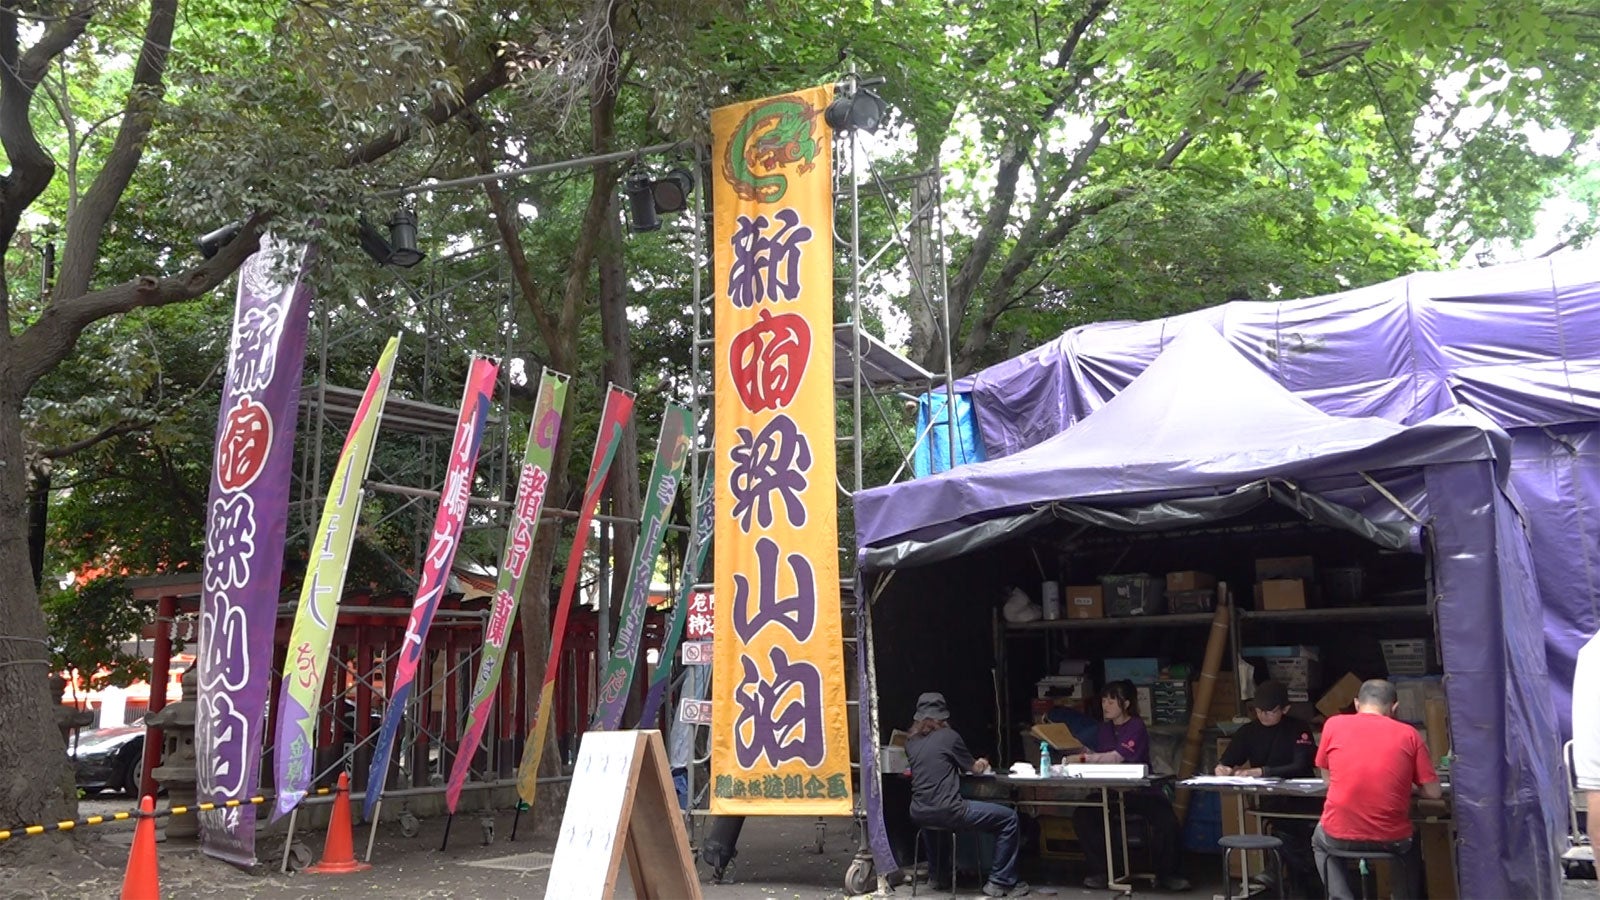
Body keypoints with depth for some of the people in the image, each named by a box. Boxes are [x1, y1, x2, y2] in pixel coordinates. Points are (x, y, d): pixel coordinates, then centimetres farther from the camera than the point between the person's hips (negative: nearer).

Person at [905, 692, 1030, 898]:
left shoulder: (910, 743, 12)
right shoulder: (948, 736, -3)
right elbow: (972, 768, 11)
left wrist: (973, 765, 39)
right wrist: (980, 766, 36)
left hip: (919, 815, 6)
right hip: (946, 812, -6)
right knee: (1009, 818, 7)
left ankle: (937, 871, 48)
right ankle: (1001, 882, 7)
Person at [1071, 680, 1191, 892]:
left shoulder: (1136, 727, -12)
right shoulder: (1105, 728, 11)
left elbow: (1116, 757, -24)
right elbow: (1096, 755, 8)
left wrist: (1082, 759, -30)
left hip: (1141, 791, -5)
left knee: (1167, 822, -29)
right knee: (1082, 815, -19)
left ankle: (1165, 873, -3)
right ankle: (1100, 870, -4)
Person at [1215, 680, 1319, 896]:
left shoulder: (1299, 730, -3)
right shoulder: (1248, 732, 9)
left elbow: (1300, 768, -15)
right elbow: (1224, 762, 8)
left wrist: (1261, 771, -26)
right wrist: (1222, 768, -17)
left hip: (1300, 797, -3)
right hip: (1269, 798, 3)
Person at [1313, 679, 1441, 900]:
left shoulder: (1334, 724, 0)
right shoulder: (1408, 734, 0)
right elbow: (1433, 792, 1)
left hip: (1339, 837, -1)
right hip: (1391, 839, 1)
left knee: (1320, 839, 34)